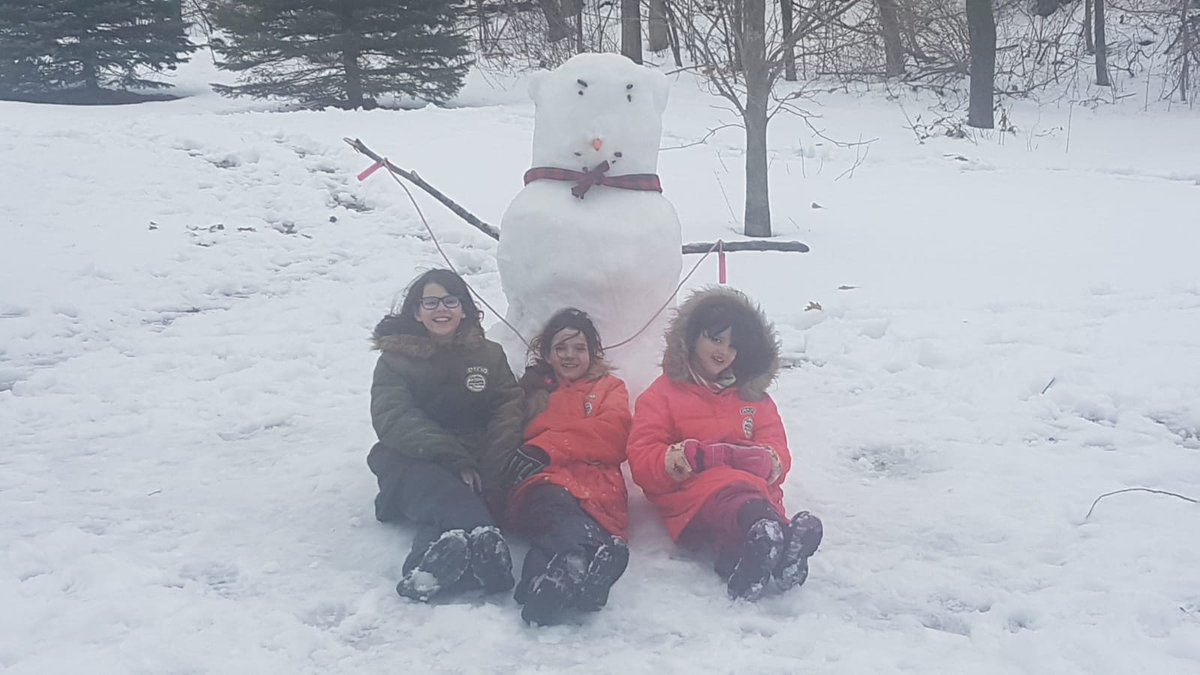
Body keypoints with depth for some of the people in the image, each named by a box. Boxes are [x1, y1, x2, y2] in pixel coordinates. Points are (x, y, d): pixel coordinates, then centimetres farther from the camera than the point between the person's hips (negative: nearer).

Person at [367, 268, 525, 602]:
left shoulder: (489, 354, 16)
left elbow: (508, 410, 1)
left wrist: (489, 472, -20)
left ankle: (433, 565, -63)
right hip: (415, 465, -2)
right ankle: (483, 541, -67)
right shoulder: (396, 359, 10)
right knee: (437, 488, -38)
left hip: (476, 466, 2)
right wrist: (454, 461, -24)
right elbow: (393, 419, -8)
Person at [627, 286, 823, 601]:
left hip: (752, 486, 4)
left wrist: (765, 460, -12)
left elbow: (777, 452, 14)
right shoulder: (662, 394, 15)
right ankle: (780, 536, -71)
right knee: (728, 494, -40)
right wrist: (689, 457, -17)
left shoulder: (753, 396, 25)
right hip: (692, 496, -4)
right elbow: (642, 461, 3)